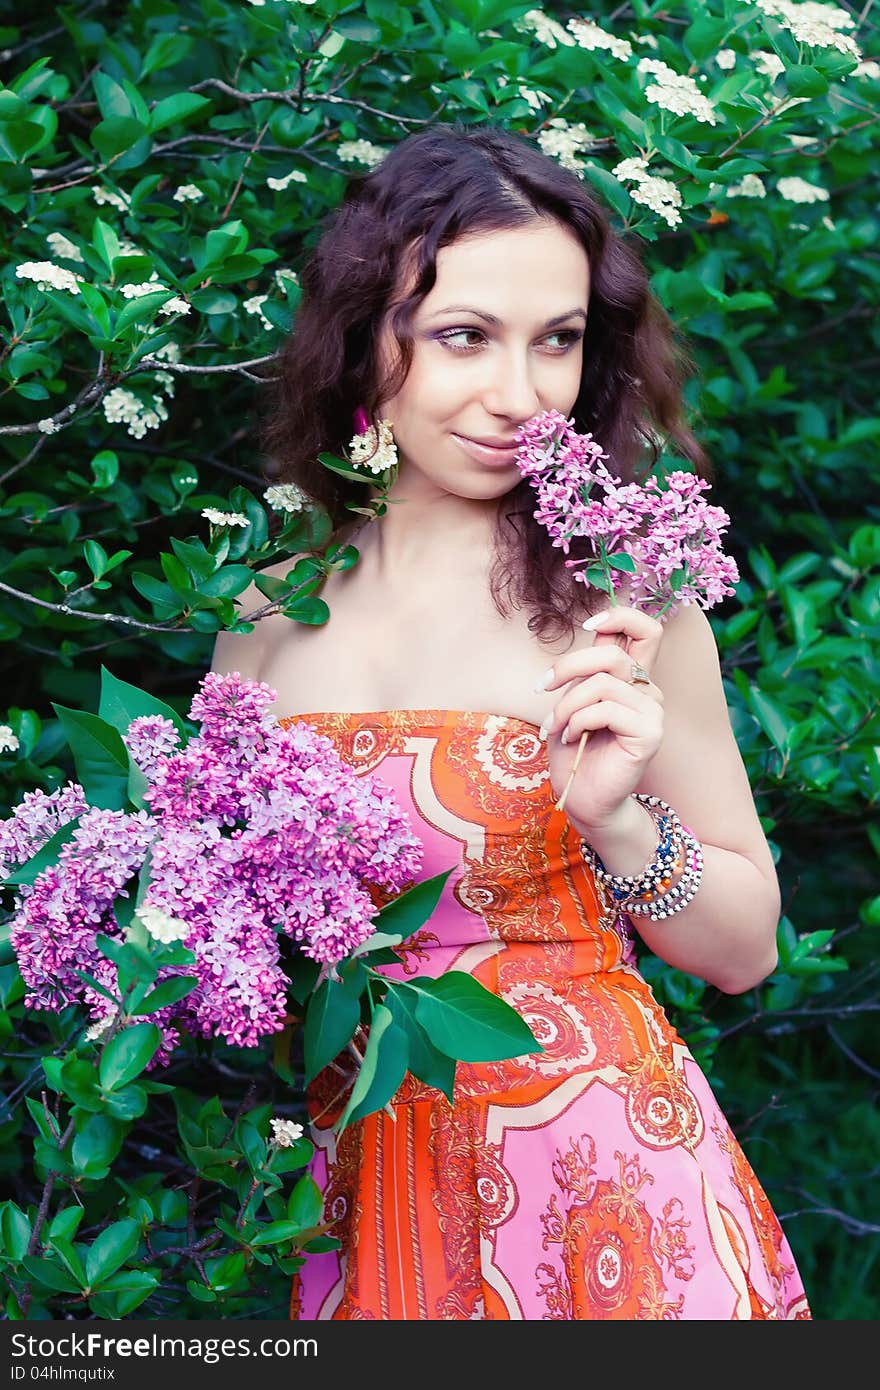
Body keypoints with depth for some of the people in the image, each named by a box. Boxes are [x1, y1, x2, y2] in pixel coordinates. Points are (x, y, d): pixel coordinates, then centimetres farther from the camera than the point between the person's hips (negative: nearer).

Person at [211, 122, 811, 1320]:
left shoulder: (611, 590, -8)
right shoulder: (269, 601, 0)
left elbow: (744, 949, -2)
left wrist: (615, 819, -18)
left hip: (600, 1176, -2)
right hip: (354, 1189, 3)